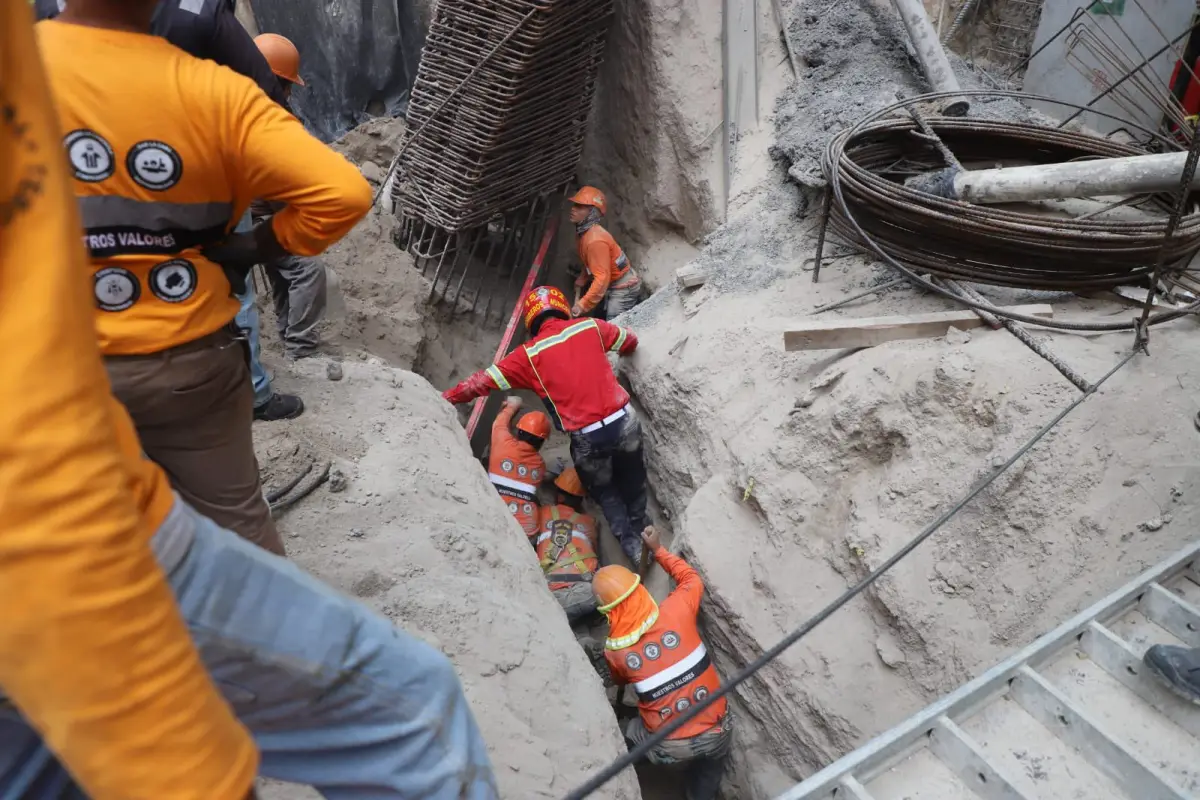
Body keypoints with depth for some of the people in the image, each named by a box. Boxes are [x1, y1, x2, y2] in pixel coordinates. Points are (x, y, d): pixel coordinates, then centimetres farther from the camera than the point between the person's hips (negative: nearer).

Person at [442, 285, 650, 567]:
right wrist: (614, 352, 45)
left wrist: (445, 397, 14)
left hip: (587, 438, -2)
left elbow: (483, 381, 1)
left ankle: (631, 544, 26)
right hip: (624, 421, 2)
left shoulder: (529, 354, -2)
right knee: (631, 482, 29)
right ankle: (640, 533, 43)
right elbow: (630, 340, 22)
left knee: (604, 491, 27)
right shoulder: (590, 326, 4)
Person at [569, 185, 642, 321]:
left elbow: (602, 277, -32)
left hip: (623, 289, -10)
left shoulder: (595, 240, -29)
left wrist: (583, 305, -34)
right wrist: (580, 281, 2)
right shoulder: (585, 233, 1)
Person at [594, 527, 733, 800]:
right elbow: (692, 579, 9)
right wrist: (658, 550, 16)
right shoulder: (676, 611, -15)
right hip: (717, 732, 1)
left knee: (626, 732, 28)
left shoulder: (614, 651, -12)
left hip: (670, 747, -1)